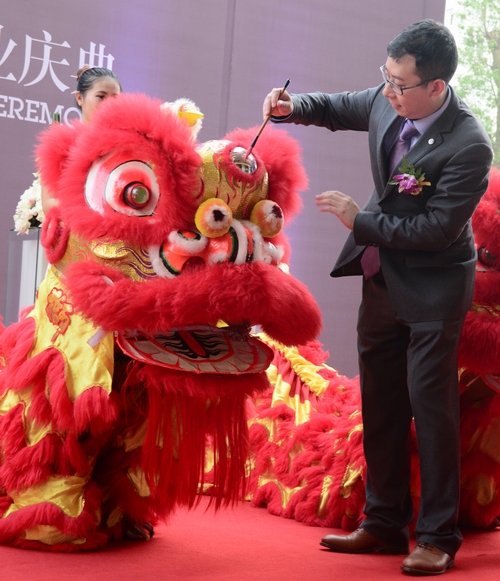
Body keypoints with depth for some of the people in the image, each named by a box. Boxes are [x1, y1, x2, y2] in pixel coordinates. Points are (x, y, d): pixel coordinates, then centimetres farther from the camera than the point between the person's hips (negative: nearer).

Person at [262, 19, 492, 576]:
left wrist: (360, 221, -18)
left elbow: (437, 228, -24)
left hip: (432, 287, -7)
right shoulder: (386, 102, -5)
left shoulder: (468, 146, -25)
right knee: (379, 404, 13)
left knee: (430, 405, -3)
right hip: (381, 278, 8)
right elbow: (339, 108, 16)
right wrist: (293, 107, -4)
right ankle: (384, 524, 26)